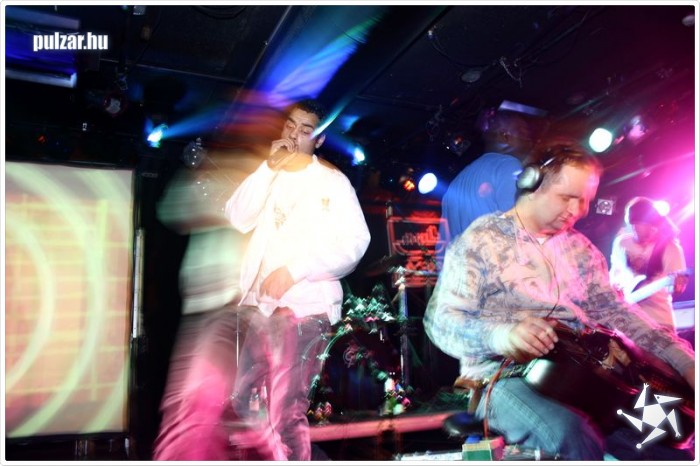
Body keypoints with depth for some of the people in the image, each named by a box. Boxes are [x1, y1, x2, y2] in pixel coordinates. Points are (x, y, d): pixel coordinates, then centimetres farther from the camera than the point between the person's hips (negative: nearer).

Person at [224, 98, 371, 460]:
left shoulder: (332, 180, 1)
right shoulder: (271, 177, 17)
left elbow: (355, 242, -10)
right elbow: (239, 219, 1)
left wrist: (294, 270, -17)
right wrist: (269, 168, -6)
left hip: (306, 307, -6)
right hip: (263, 305, 6)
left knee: (286, 414, -8)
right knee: (243, 401, 15)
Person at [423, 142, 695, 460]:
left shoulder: (580, 248, 15)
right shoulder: (480, 239, -6)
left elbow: (615, 311, 10)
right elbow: (440, 318, -13)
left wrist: (684, 361, -4)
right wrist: (500, 335, -32)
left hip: (582, 373, 6)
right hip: (504, 376, -6)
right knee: (572, 435, -34)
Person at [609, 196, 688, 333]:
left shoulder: (670, 247, -4)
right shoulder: (622, 241, 4)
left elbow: (676, 286, -9)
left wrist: (676, 284, -31)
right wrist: (615, 286, -2)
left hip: (658, 318, -2)